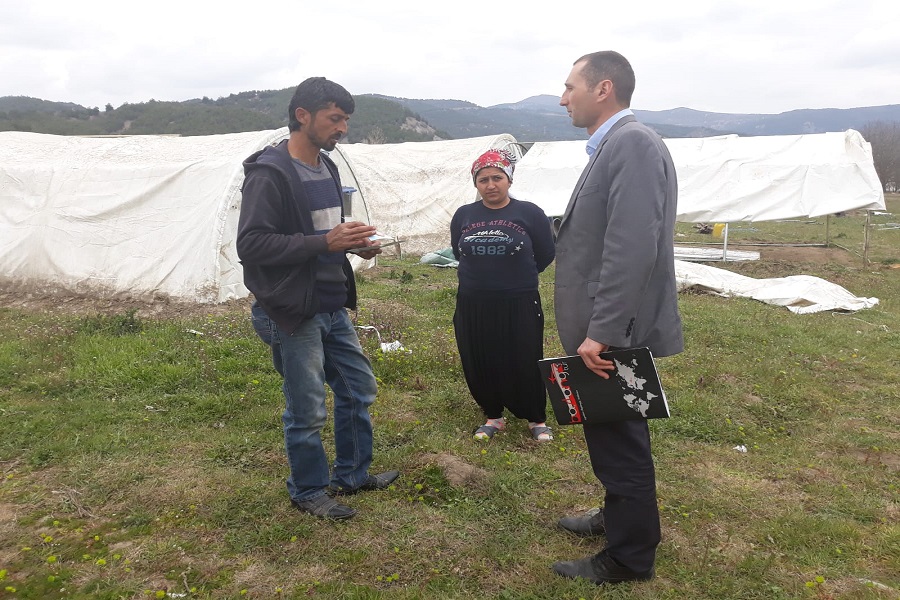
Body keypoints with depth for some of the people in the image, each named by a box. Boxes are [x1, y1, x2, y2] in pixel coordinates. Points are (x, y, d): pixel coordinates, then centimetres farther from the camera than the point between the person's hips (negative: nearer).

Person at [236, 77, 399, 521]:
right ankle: (308, 491, 28)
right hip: (291, 314, -9)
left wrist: (353, 242, 0)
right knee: (307, 412, 4)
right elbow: (250, 244, -23)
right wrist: (325, 241, -27)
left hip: (332, 307, 9)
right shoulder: (269, 172, -16)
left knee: (358, 389, 18)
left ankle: (352, 475, 37)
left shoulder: (326, 167, 11)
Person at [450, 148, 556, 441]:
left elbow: (546, 255, 2)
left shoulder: (529, 213, -7)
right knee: (480, 365, 10)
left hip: (520, 305, -3)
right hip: (473, 307, 3)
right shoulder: (464, 215, 3)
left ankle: (537, 419, 25)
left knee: (525, 365, 5)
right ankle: (493, 416, 30)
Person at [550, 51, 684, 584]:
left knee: (619, 441, 5)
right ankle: (620, 517, 43)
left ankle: (630, 557, 24)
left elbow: (632, 249, -27)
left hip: (616, 335, -9)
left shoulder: (633, 143, -18)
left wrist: (601, 333, -26)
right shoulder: (612, 146, 13)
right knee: (611, 437, 23)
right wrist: (593, 329, 16)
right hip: (604, 332, 9)